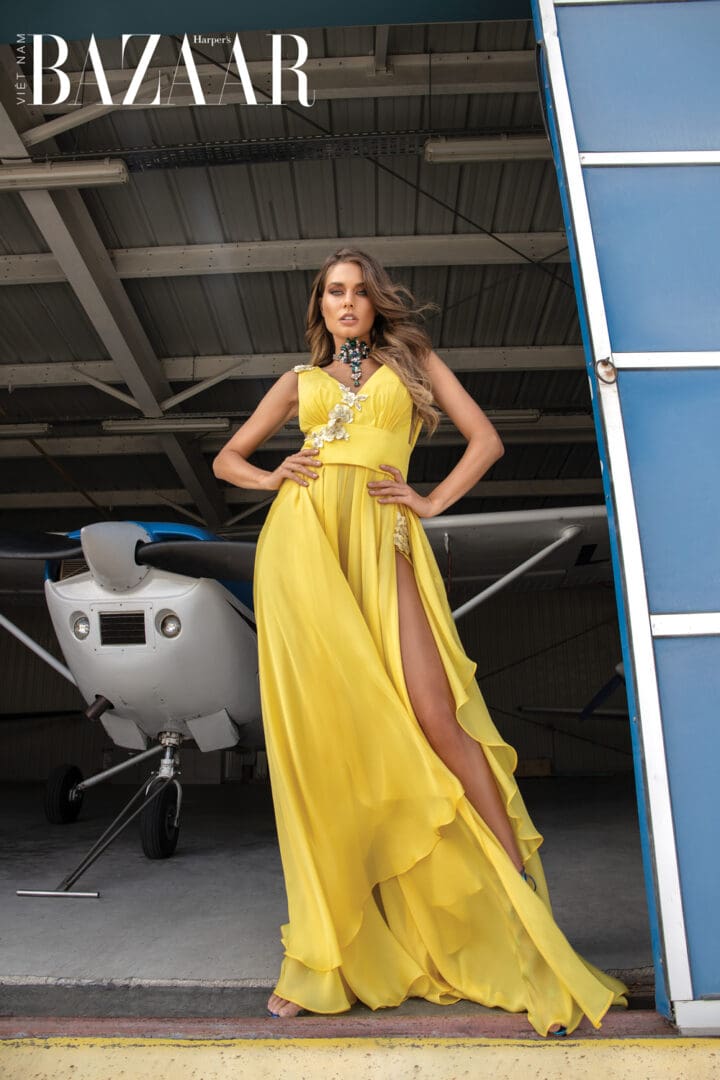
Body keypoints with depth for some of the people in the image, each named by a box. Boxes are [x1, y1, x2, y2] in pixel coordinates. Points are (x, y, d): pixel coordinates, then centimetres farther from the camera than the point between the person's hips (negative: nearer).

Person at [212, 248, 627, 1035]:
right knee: (317, 733, -2)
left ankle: (523, 897, -3)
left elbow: (485, 440, 12)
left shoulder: (412, 360, 20)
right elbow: (227, 459, 26)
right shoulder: (300, 380, 23)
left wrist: (430, 502, 1)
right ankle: (328, 953, 8)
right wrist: (273, 478, 6)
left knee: (434, 716, -15)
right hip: (300, 538, 2)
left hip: (380, 539, -1)